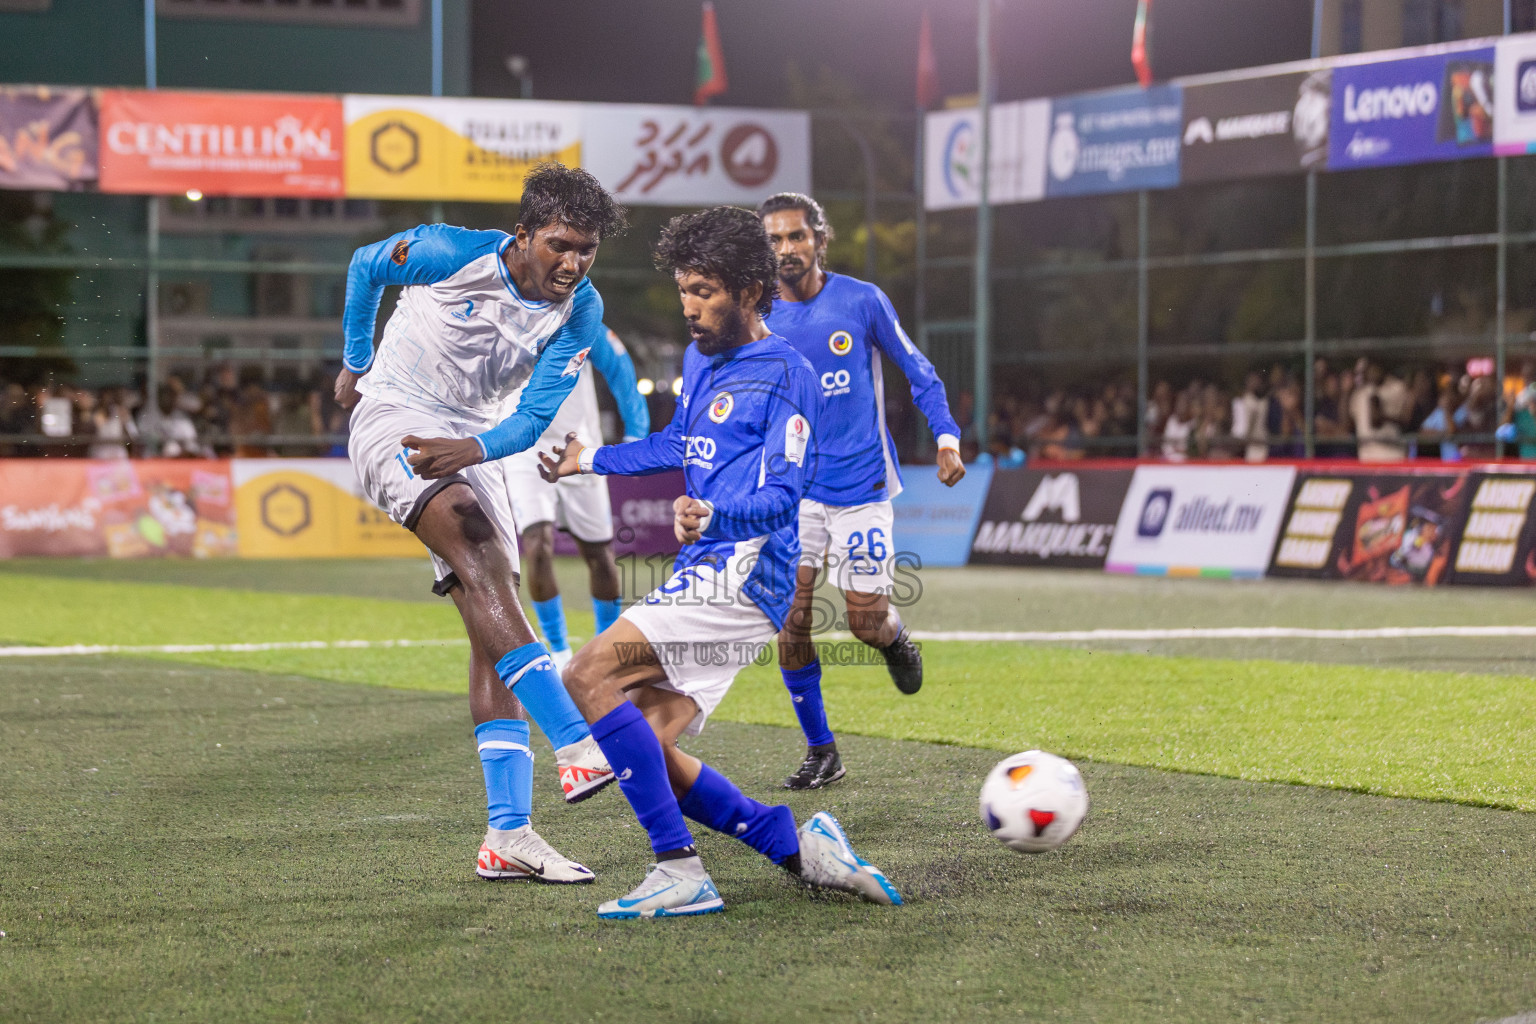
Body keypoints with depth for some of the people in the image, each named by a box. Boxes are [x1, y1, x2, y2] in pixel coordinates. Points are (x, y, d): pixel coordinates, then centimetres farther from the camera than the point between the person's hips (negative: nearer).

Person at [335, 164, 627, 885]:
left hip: (475, 446, 6)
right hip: (392, 419, -6)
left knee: (489, 620, -3)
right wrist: (356, 363, 14)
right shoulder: (450, 253, -16)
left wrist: (476, 449, -30)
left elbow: (537, 415, -11)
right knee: (483, 559, -32)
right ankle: (576, 745, -44)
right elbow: (365, 266, 4)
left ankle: (507, 836, -5)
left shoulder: (580, 313, -5)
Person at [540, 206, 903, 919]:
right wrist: (592, 459, 47)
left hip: (742, 573, -9)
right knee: (649, 749, 1)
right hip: (704, 576, 9)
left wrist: (709, 517, -35)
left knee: (589, 677, -22)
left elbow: (779, 498, -17)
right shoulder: (699, 359, 20)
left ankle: (681, 871, -23)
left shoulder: (785, 373, -7)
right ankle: (795, 847, 5)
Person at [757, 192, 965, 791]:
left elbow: (916, 370, 4)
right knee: (789, 617, -10)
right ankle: (820, 751, 5)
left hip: (861, 486, -2)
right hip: (793, 489, 2)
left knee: (866, 623, -5)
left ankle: (895, 640, 34)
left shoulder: (861, 300, -6)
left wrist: (947, 437, -7)